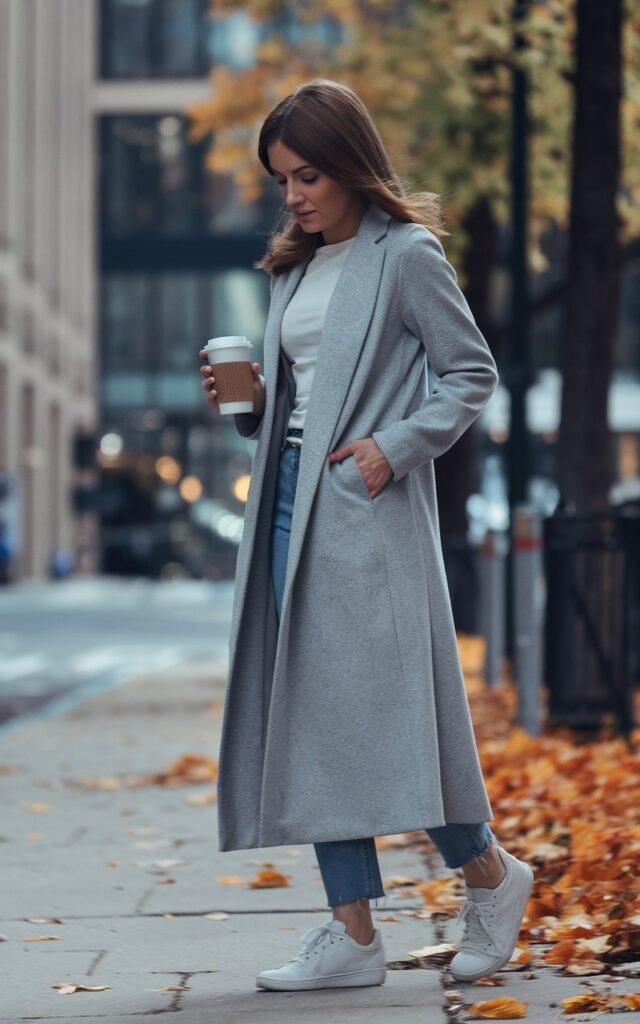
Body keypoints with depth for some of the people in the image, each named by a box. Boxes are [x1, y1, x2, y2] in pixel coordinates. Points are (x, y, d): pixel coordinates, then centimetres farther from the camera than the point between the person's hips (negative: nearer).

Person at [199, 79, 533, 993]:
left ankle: (488, 872, 15)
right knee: (310, 711, 3)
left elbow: (472, 372, -4)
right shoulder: (296, 266, 17)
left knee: (378, 699, -8)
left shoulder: (406, 255, -4)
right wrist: (251, 401, 3)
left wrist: (397, 445, -15)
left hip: (370, 506, -7)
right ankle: (353, 933, 5)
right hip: (293, 498, 8)